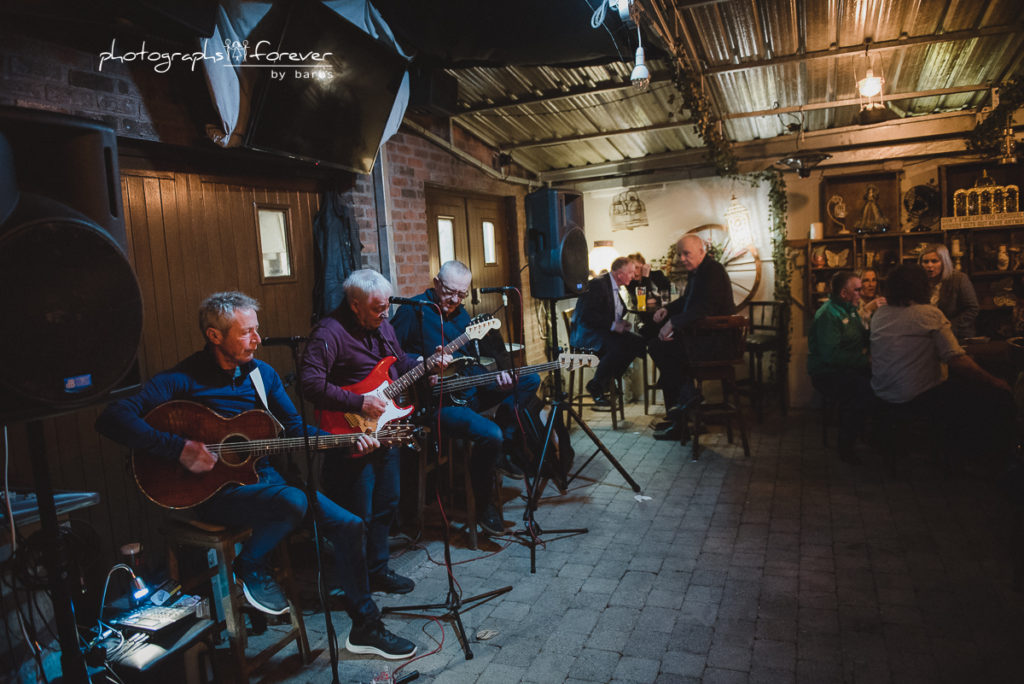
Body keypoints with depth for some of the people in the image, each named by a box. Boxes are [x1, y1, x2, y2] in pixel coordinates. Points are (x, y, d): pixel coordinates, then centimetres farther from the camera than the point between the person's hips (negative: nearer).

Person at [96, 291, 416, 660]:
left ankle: (365, 628, 11)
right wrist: (179, 448, -29)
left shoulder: (263, 373, 7)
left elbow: (295, 427, 12)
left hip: (263, 477, 6)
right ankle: (249, 567, -1)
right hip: (213, 490, -6)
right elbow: (113, 418, -21)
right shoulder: (182, 379, -12)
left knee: (348, 525, -5)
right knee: (293, 502, -35)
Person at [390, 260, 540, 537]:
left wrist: (496, 378, -2)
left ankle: (504, 449, 6)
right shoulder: (412, 310, -10)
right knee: (490, 434, -29)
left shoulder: (461, 314, 13)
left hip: (464, 392, 8)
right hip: (433, 403, -8)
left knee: (530, 380, 3)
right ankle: (484, 506, -5)